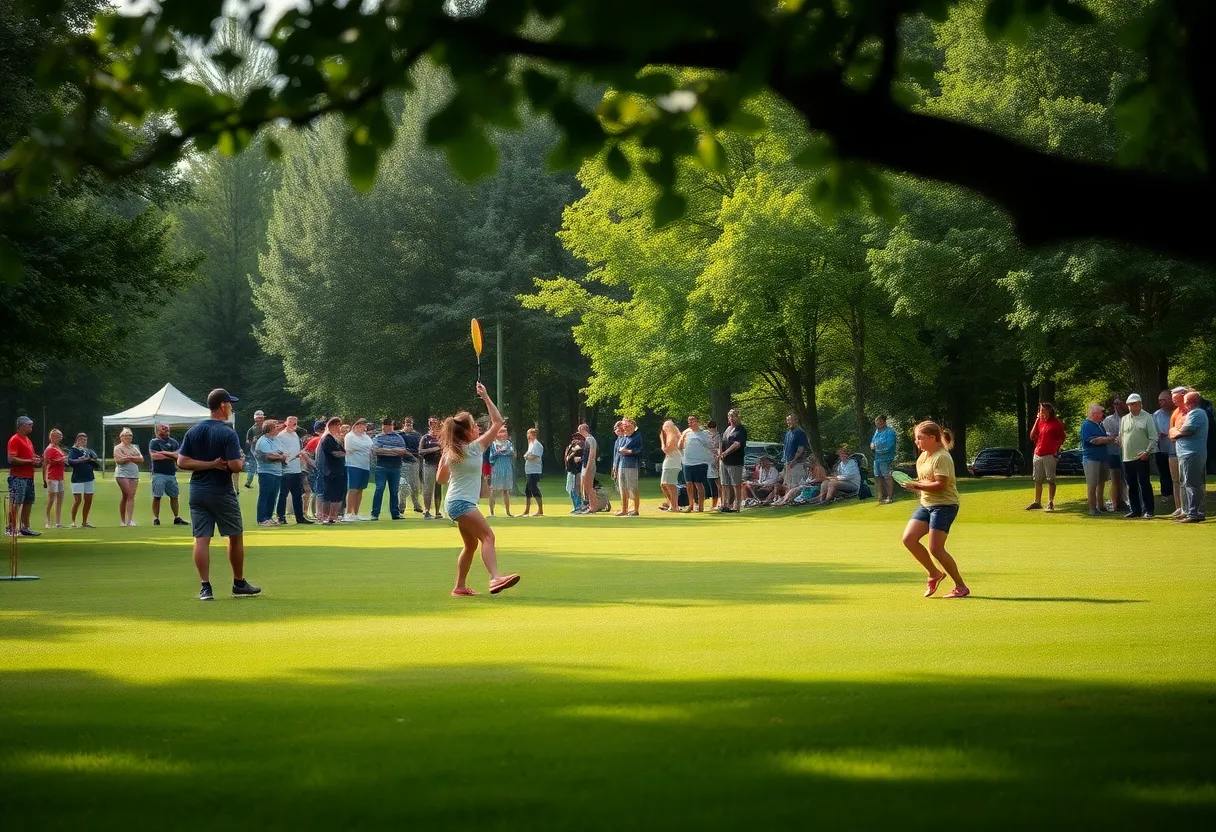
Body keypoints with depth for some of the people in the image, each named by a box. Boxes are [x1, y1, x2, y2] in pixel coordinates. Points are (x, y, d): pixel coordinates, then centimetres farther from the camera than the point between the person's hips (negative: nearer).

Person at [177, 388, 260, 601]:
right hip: (222, 493, -4)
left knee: (201, 539, 1)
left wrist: (209, 464, -4)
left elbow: (182, 462, -2)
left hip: (197, 493, 4)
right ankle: (239, 585, 20)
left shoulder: (193, 432, 4)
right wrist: (241, 462, 3)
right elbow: (235, 466, -19)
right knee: (235, 536, 11)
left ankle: (205, 587, -5)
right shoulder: (228, 434, -13)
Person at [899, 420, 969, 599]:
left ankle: (961, 587, 2)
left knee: (936, 549, -12)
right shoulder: (923, 456, 13)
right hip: (926, 504, 9)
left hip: (944, 505, -9)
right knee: (908, 538, -5)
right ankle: (934, 574, 12)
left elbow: (940, 484, -23)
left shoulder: (942, 457, -17)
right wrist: (916, 485, 4)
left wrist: (918, 485, -17)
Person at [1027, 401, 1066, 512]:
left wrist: (1056, 450, -10)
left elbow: (1062, 439, -1)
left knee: (1050, 480, -5)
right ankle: (1037, 502, 16)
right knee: (1038, 480, 10)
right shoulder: (1040, 422, 12)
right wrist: (1037, 421, 4)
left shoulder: (1057, 423, -4)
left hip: (1049, 455, -6)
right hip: (1038, 455, 6)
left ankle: (1051, 503, -3)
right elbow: (1032, 437, 9)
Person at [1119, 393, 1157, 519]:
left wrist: (1148, 451, -15)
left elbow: (1153, 438, -6)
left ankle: (1148, 510, -2)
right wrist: (1121, 447, 7)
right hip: (1127, 458, 6)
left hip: (1141, 458, -6)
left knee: (1144, 484, -5)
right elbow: (1121, 438, 20)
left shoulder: (1147, 418, -2)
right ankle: (1135, 510, 16)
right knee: (1131, 485, 9)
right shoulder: (1124, 420, 15)